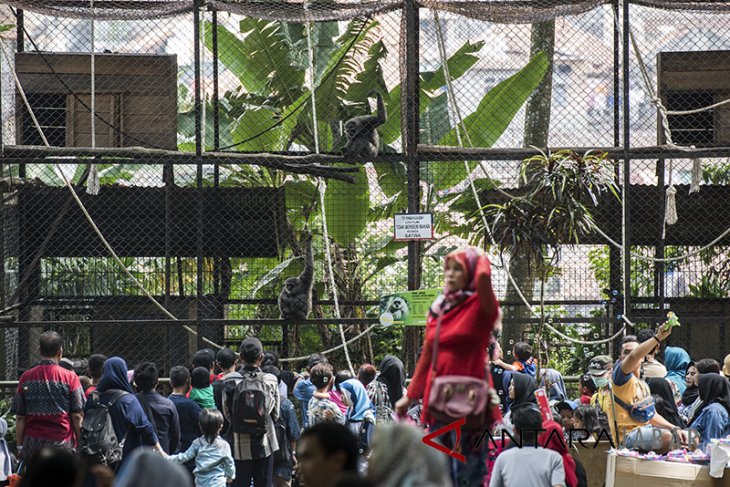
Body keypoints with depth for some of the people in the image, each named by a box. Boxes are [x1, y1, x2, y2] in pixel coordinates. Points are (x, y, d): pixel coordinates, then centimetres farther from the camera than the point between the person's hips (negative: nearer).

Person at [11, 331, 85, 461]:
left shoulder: (26, 377, 4)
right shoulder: (70, 377, -2)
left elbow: (20, 417, 5)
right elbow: (77, 416, -4)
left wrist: (19, 445, 11)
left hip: (32, 444, 2)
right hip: (63, 444, -2)